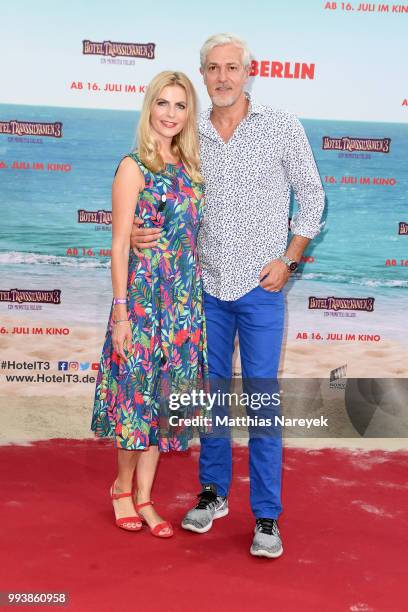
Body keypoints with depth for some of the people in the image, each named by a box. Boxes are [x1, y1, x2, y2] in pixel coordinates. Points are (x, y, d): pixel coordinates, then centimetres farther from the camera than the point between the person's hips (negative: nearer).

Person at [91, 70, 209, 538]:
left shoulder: (189, 168, 11)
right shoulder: (134, 166, -6)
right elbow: (120, 244, -9)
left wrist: (199, 298, 12)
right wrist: (121, 312, -13)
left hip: (185, 300, 6)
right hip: (144, 296, -6)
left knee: (165, 393, 10)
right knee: (137, 391, 3)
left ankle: (144, 498, 22)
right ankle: (123, 487, 26)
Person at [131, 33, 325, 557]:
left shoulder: (282, 127, -2)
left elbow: (311, 196, 4)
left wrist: (287, 259, -4)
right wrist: (136, 231, -5)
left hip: (260, 289, -3)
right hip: (207, 287, 3)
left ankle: (267, 516, 10)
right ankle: (213, 493, 29)